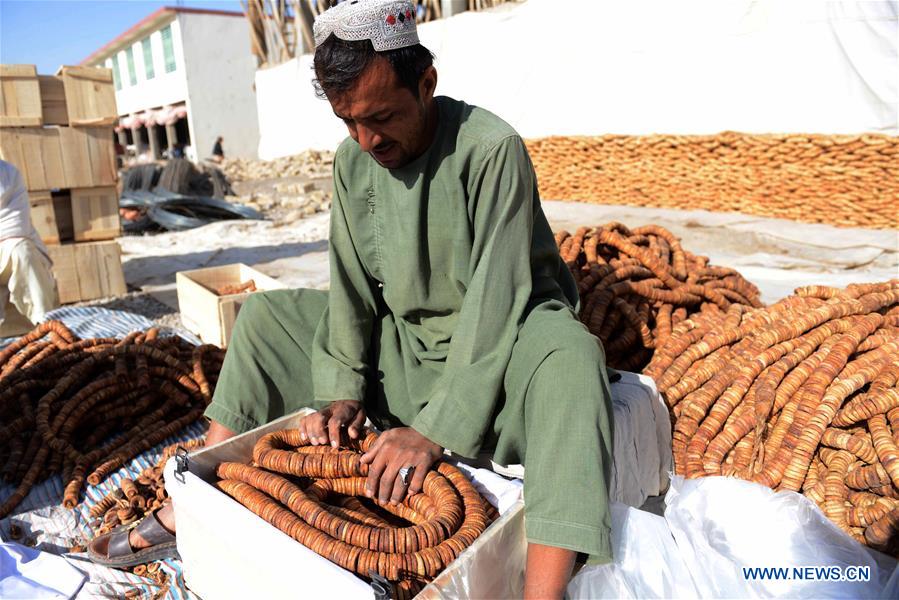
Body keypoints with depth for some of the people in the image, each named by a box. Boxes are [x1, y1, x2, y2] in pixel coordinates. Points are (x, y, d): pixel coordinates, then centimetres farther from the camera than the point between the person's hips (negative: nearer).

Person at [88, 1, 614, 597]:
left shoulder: (491, 149, -21)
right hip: (400, 340, 6)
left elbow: (494, 300, -26)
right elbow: (351, 286, -1)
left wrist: (435, 429, -29)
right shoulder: (353, 158, -2)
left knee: (568, 356, -38)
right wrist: (343, 388, -11)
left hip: (502, 340, -5)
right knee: (265, 316, 5)